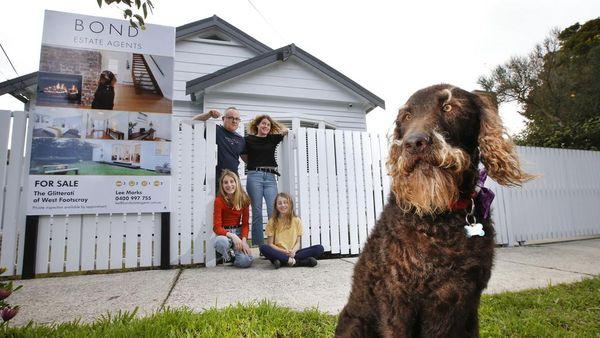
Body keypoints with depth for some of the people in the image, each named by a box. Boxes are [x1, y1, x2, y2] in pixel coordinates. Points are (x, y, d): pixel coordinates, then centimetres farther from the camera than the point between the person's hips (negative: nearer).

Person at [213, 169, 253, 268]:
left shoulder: (244, 199, -3)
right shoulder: (219, 200, -13)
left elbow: (245, 223, -2)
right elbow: (217, 227, -15)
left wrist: (243, 240, -18)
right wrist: (232, 236, -31)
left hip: (239, 232, 2)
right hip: (224, 233, -2)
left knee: (245, 261, -23)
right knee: (221, 242, -39)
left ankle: (233, 251, 14)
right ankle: (227, 256, -1)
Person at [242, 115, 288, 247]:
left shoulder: (272, 139, 14)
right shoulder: (249, 139, 7)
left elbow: (285, 130, 15)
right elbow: (244, 157, 13)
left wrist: (273, 122, 23)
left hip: (270, 177, 2)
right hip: (254, 176, -2)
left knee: (273, 211, -8)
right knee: (257, 212, -1)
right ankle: (257, 246, 5)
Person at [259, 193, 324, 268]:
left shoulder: (297, 220, 8)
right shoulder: (272, 222, 4)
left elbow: (298, 242, 7)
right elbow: (270, 244, 1)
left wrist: (293, 251, -14)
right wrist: (284, 251, -15)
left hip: (292, 253, 2)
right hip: (278, 253, -1)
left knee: (319, 248, -19)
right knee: (263, 248, -33)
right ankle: (296, 261, -31)